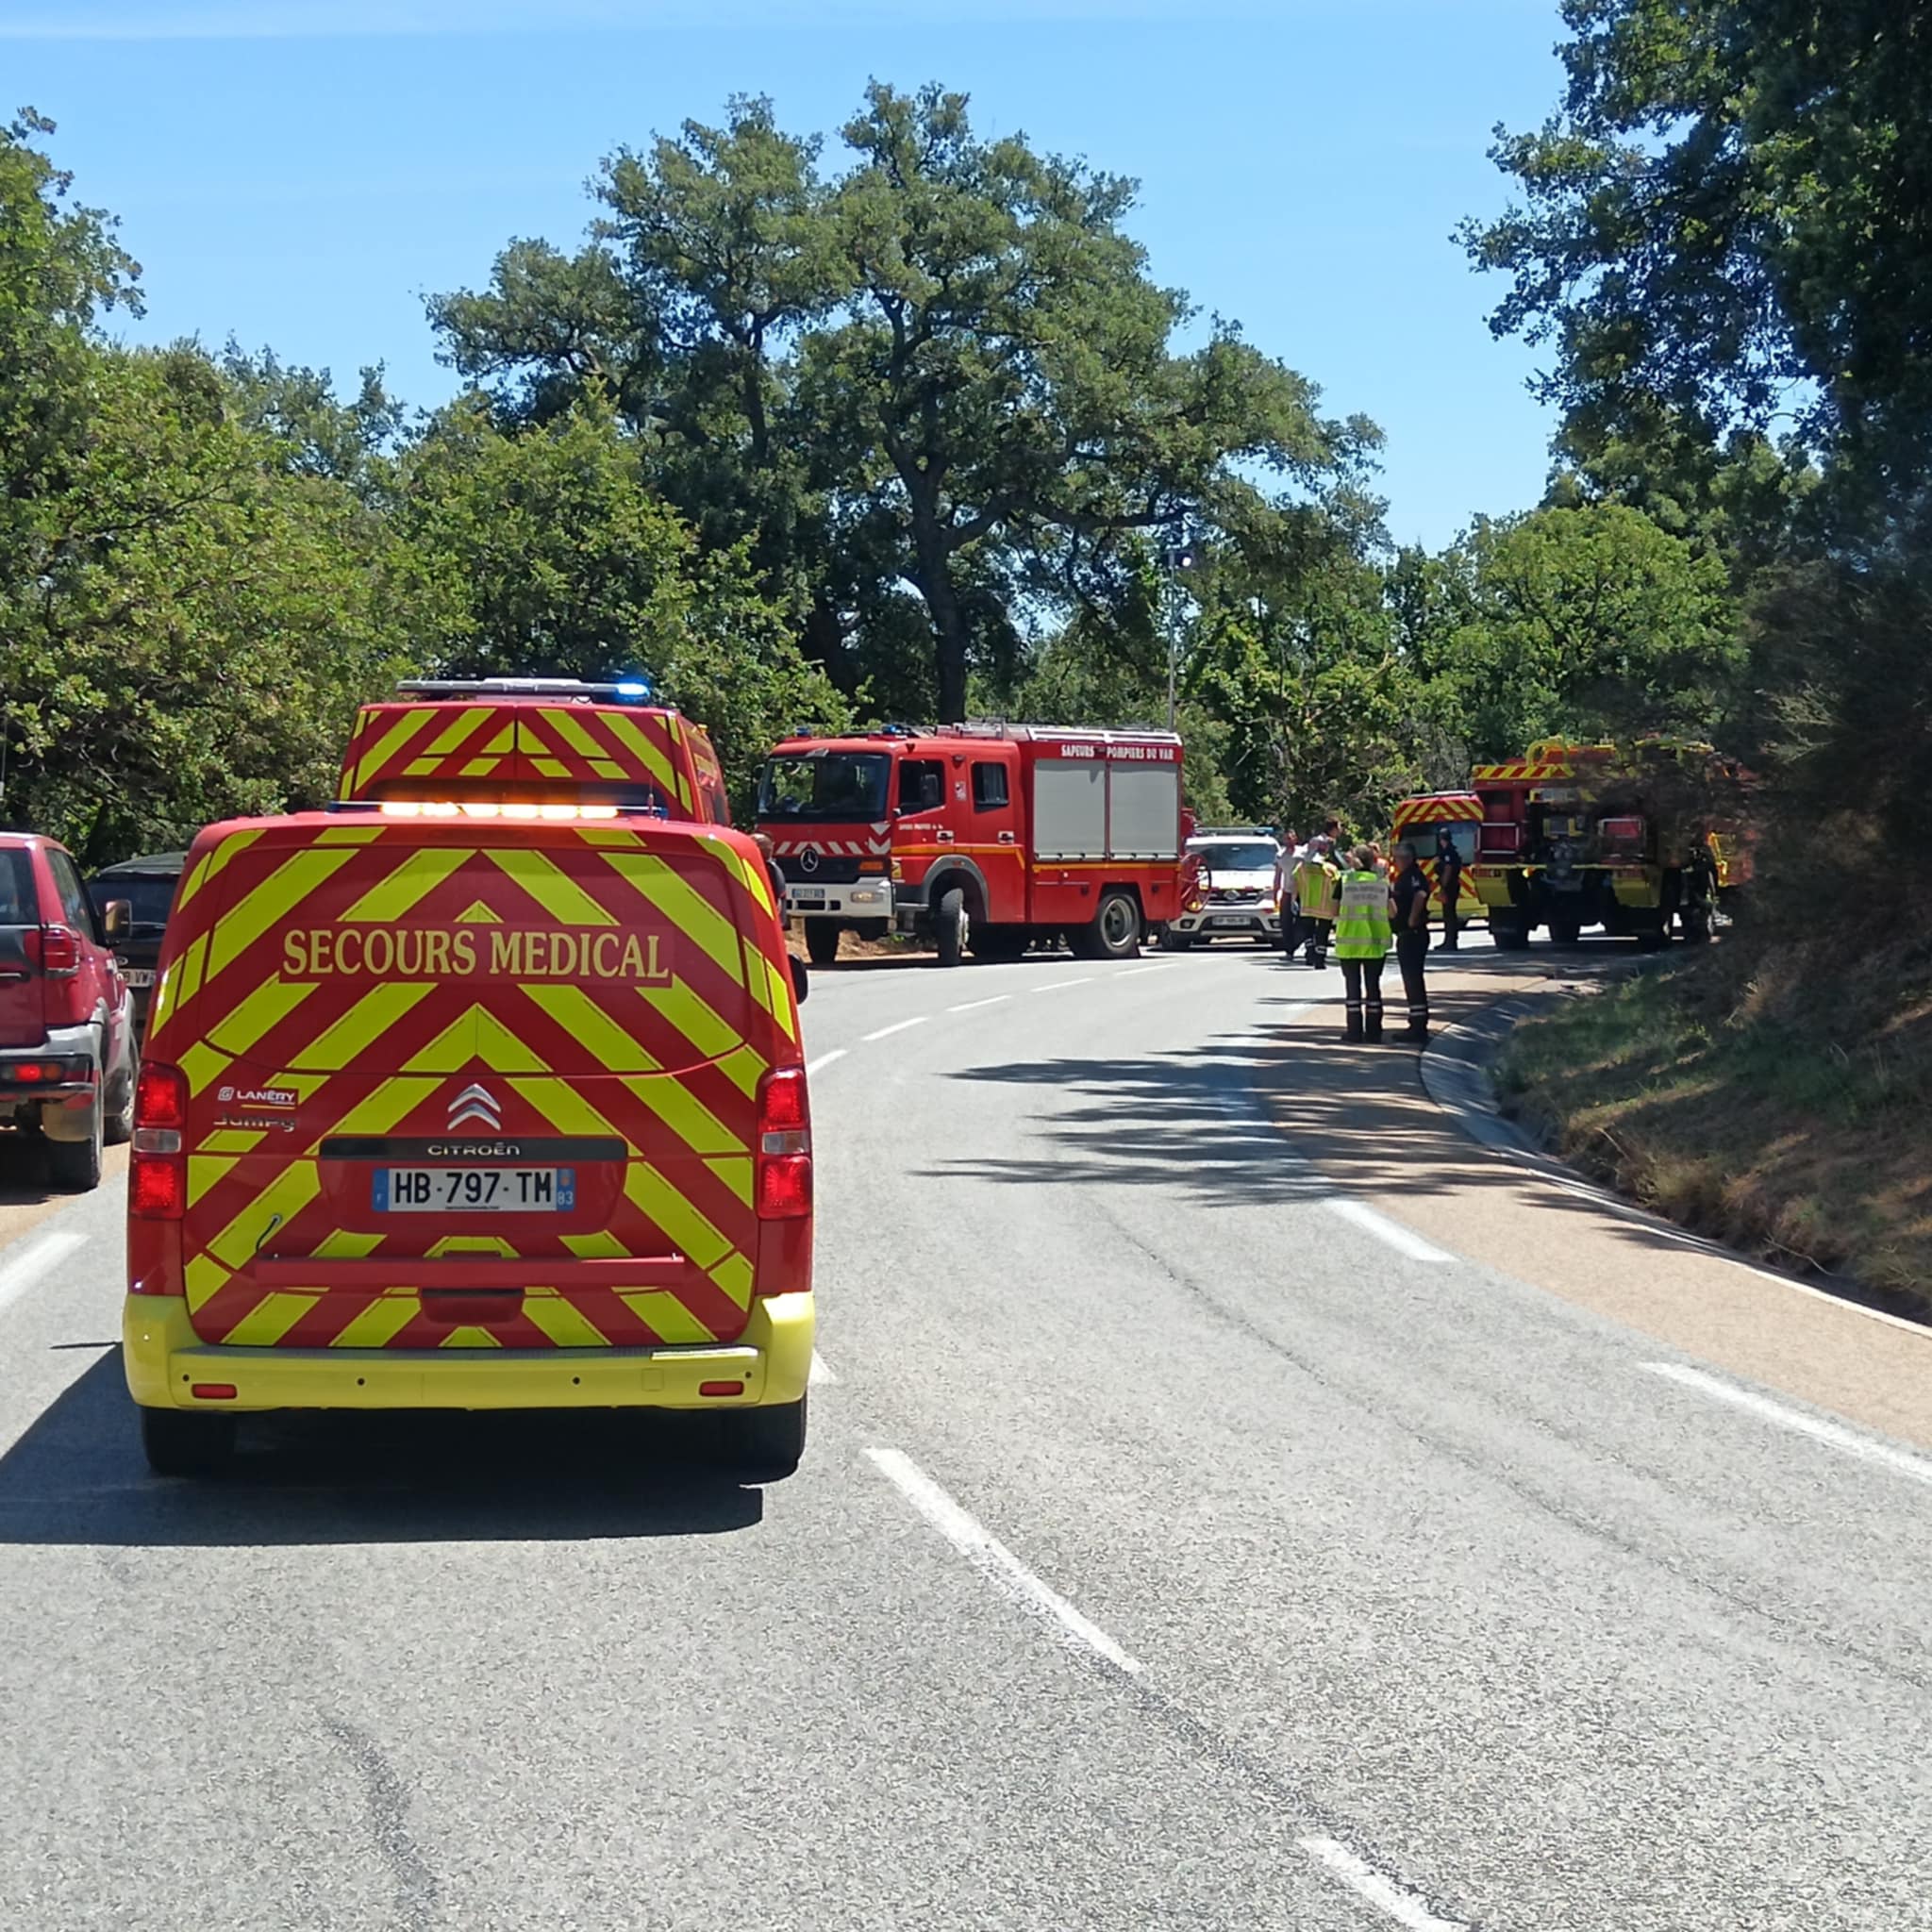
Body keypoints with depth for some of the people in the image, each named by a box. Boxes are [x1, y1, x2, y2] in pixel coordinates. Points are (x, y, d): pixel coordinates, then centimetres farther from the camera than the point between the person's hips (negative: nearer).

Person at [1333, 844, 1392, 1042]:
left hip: (1349, 941, -1)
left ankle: (1354, 1031, 3)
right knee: (1373, 985, 8)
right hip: (1376, 941, 1)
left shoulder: (1345, 880, -3)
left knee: (1352, 985, 5)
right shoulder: (1382, 882, 1)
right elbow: (1391, 912, 0)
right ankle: (1373, 1031, 8)